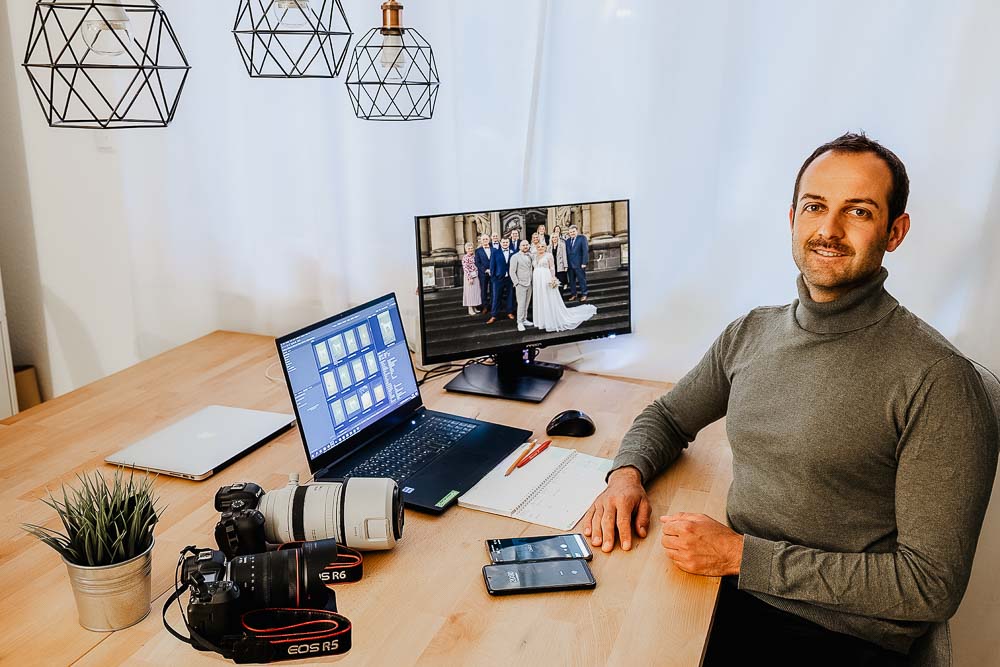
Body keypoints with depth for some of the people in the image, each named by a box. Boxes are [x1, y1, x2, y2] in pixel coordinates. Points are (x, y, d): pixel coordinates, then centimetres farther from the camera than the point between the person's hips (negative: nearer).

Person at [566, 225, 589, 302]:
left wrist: (584, 263, -14)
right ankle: (573, 294, 15)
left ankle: (584, 294, 8)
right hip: (570, 264, 5)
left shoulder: (582, 238, -1)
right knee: (572, 280, 7)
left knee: (582, 279, 1)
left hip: (579, 264, -5)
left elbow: (585, 250, -7)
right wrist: (566, 264, 1)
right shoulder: (568, 241, 15)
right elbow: (567, 253, 11)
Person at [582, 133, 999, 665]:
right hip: (730, 585, 6)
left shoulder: (938, 380, -15)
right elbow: (667, 416, 18)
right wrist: (627, 472, -5)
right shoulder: (750, 333, 5)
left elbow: (932, 585, -16)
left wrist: (744, 556, -19)